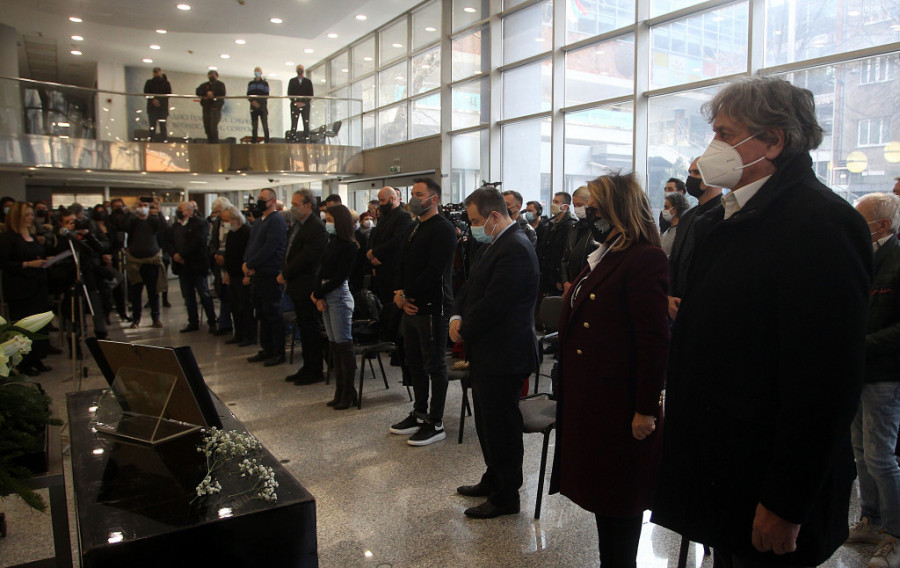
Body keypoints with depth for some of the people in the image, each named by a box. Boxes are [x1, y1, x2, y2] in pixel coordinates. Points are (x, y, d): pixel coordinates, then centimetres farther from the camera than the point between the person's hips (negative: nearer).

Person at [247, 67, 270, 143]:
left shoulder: (265, 83, 7)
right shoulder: (250, 83, 17)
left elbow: (266, 95, 0)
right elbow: (248, 95, 11)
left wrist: (259, 103, -12)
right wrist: (252, 101, -9)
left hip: (262, 107, -3)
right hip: (253, 108, 3)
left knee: (265, 126, -8)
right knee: (254, 127, 2)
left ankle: (267, 141, -9)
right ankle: (254, 142, 4)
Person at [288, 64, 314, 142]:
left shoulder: (308, 82, 13)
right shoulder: (292, 81, 14)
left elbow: (310, 94, 7)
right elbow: (289, 94, 8)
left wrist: (304, 103, -7)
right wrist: (295, 102, -6)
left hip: (305, 105, 0)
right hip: (294, 105, 0)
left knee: (306, 125, -7)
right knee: (294, 124, -8)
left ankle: (306, 140, -8)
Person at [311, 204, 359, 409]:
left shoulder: (348, 246, -11)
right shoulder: (331, 243, 12)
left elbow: (339, 277, -15)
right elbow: (323, 271, 10)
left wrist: (318, 294, -9)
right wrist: (318, 296, -4)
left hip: (339, 295, -8)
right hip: (325, 296, 8)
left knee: (343, 344, -2)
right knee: (334, 345, 11)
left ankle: (348, 393, 6)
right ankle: (340, 391, 19)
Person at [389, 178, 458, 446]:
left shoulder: (443, 229, -13)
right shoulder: (415, 228, 17)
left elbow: (434, 270, -21)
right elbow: (404, 264, 16)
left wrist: (409, 295, -14)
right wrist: (399, 293, 0)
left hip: (432, 306, -9)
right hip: (411, 306, 9)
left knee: (434, 366, 0)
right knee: (415, 363, 17)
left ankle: (435, 424, 11)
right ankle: (419, 414, 30)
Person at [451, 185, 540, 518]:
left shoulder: (515, 249, -21)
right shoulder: (492, 244, 12)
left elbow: (494, 304, -24)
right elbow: (471, 286, 15)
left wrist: (465, 330, -11)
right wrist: (457, 317, -2)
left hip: (503, 356, -10)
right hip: (487, 353, 10)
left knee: (501, 426, 3)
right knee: (487, 422, 22)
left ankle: (506, 498, 19)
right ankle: (493, 480, 39)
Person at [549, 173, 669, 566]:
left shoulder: (645, 258, -17)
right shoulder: (604, 255, 12)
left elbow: (655, 341, -19)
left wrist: (646, 410, -18)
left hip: (620, 402, -9)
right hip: (588, 397, 9)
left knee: (620, 498, 8)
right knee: (600, 488, 19)